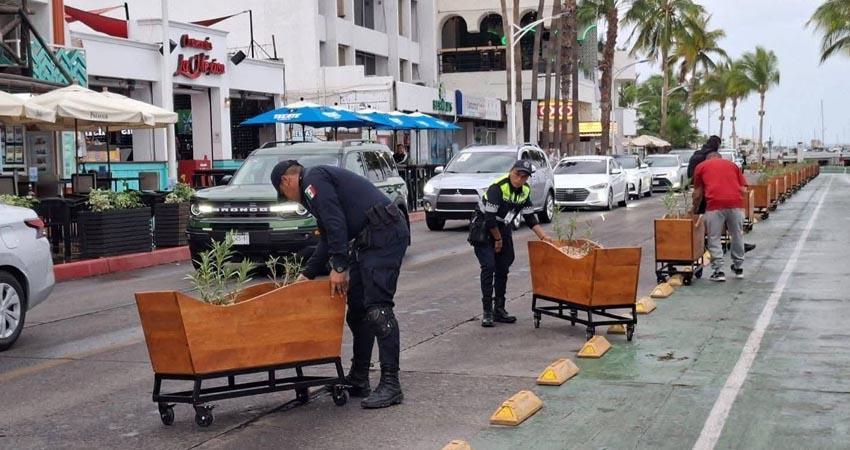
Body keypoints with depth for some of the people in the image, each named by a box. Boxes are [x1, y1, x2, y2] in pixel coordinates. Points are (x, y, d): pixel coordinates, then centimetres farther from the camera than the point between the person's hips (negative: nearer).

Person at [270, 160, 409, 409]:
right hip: (370, 240, 11)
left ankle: (390, 384, -13)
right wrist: (307, 274, 27)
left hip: (384, 236, -11)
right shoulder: (322, 181, 27)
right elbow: (328, 240, 29)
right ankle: (358, 380, 18)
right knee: (357, 309, 12)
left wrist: (339, 267, -15)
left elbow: (336, 224, -16)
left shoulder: (313, 180, -5)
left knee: (377, 308, -14)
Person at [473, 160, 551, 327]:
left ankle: (499, 309, 17)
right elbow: (489, 218, -25)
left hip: (503, 229, 8)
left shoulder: (525, 190, 0)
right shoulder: (497, 187, -25)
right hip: (483, 230, -8)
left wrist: (543, 236, -1)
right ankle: (487, 312, -12)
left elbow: (530, 217, 8)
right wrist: (497, 239, -15)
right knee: (489, 267, -15)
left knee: (503, 269, 8)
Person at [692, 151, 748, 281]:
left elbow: (698, 194, 16)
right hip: (735, 202, 3)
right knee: (737, 236, 18)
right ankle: (738, 268, 28)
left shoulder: (701, 166, 19)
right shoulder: (732, 164, 25)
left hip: (715, 204, -3)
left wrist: (694, 210, 30)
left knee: (714, 238, 7)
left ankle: (718, 271, 4)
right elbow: (743, 190, 15)